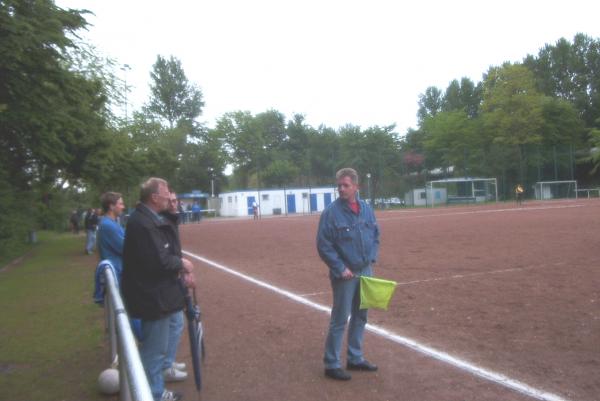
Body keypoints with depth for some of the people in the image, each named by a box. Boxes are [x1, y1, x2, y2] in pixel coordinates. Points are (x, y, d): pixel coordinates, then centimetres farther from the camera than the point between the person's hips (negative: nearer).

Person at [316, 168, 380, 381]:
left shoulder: (366, 208, 3)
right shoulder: (331, 212, -14)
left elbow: (376, 235, 14)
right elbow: (323, 245, -14)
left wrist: (371, 258, 1)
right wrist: (340, 269, -16)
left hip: (365, 272, 6)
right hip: (344, 274, -6)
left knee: (360, 317, 16)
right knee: (340, 320, 0)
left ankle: (355, 358, 31)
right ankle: (332, 365, 14)